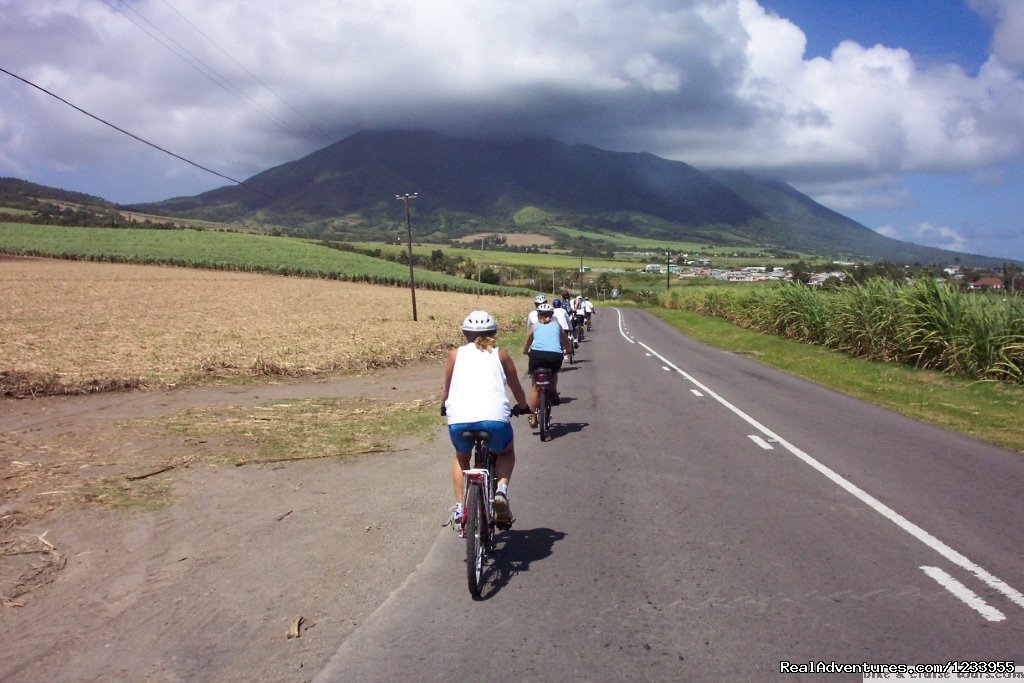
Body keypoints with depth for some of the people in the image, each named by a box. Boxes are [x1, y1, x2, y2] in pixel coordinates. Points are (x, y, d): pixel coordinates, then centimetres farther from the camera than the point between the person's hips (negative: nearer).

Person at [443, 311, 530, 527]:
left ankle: (460, 507, 20)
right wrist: (523, 407, 46)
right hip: (494, 418, -1)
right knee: (506, 453, 30)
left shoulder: (456, 354, 20)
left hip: (459, 420, 1)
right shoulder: (500, 354, 19)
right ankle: (501, 490, 4)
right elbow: (516, 388, 26)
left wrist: (445, 408, 46)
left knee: (461, 457, 33)